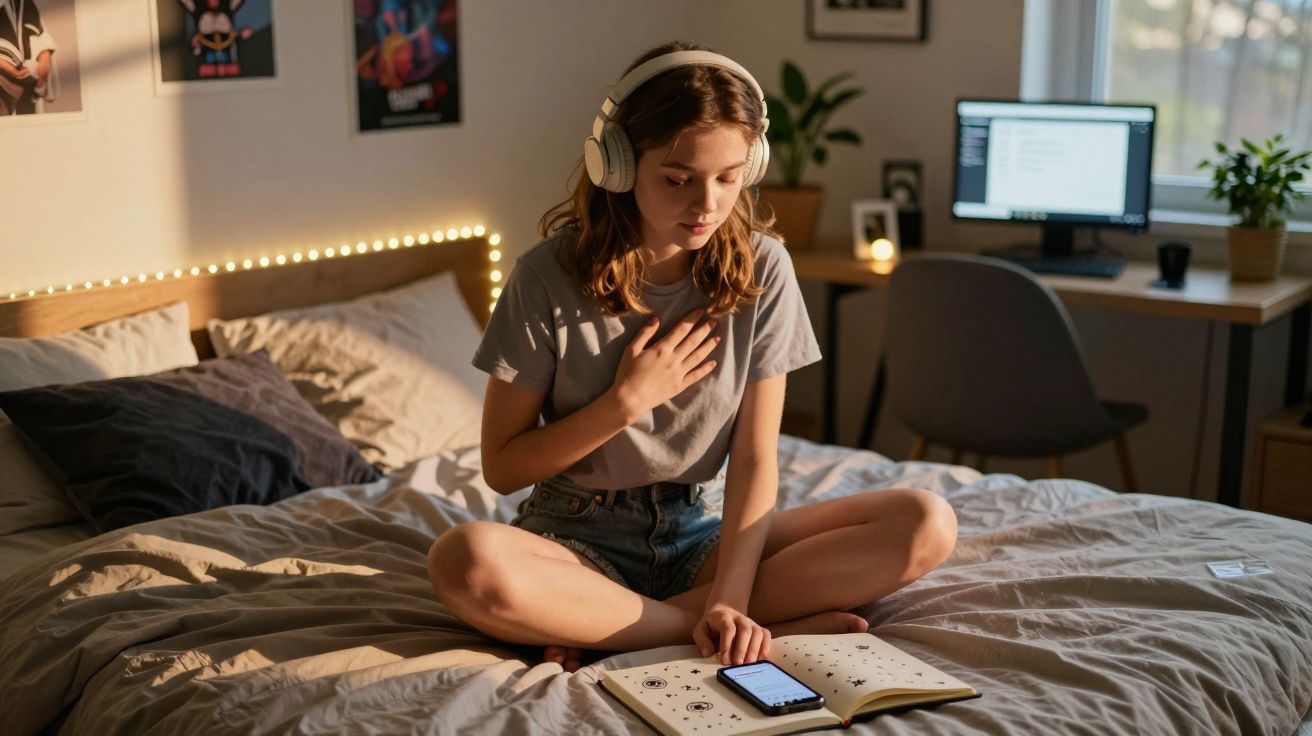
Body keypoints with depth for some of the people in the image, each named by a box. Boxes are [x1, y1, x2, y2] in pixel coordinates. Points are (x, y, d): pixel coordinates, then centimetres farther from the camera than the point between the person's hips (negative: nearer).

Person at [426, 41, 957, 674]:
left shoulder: (761, 267, -6)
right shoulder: (550, 275, -12)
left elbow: (754, 459, -9)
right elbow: (502, 467, -6)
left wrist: (729, 599, -23)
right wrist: (626, 401, -17)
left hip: (707, 531, 3)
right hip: (583, 540, -2)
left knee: (926, 525, -19)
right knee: (465, 561, -36)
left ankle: (600, 623, -23)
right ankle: (778, 625, -24)